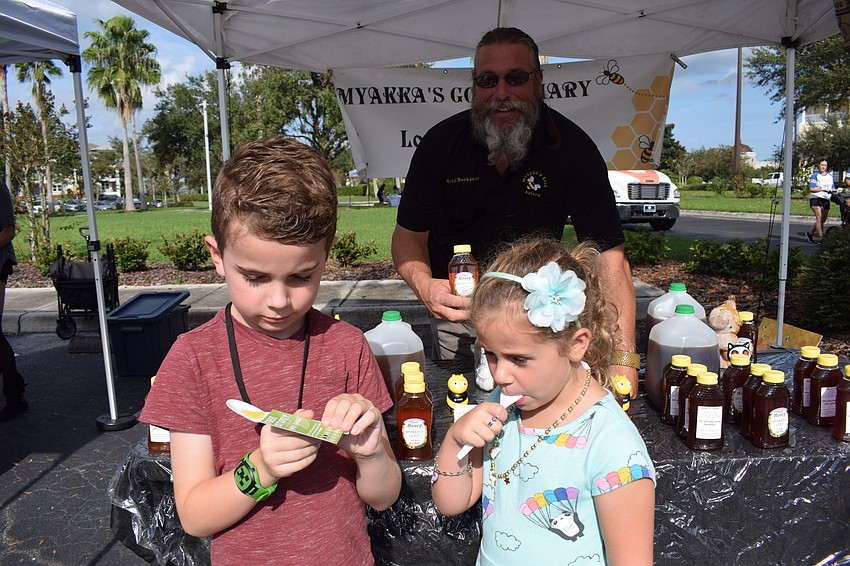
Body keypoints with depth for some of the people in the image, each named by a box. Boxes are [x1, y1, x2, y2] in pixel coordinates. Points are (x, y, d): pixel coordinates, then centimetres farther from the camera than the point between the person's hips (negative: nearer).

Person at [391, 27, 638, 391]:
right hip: (457, 307, 1)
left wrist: (624, 359, -32)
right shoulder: (441, 143, -14)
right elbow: (409, 232, -8)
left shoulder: (573, 149, -18)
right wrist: (425, 285, -31)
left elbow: (609, 255, -22)